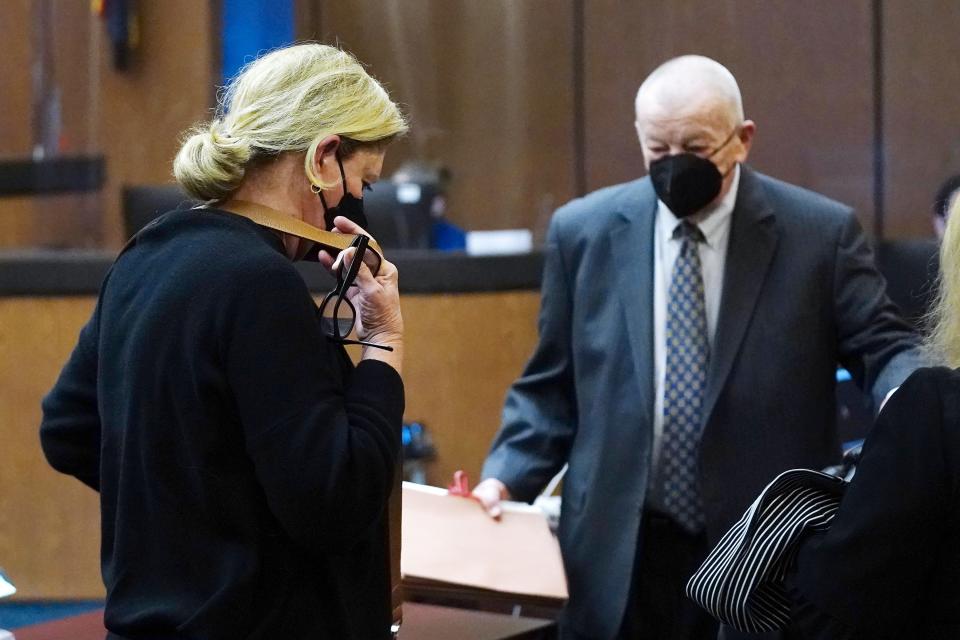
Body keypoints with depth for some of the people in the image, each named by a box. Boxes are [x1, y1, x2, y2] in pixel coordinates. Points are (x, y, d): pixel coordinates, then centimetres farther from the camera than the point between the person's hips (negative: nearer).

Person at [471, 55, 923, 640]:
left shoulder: (820, 233, -3)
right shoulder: (585, 232, 3)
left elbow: (881, 347, -1)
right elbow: (553, 386, 10)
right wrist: (506, 477, -4)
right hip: (620, 558, 1)